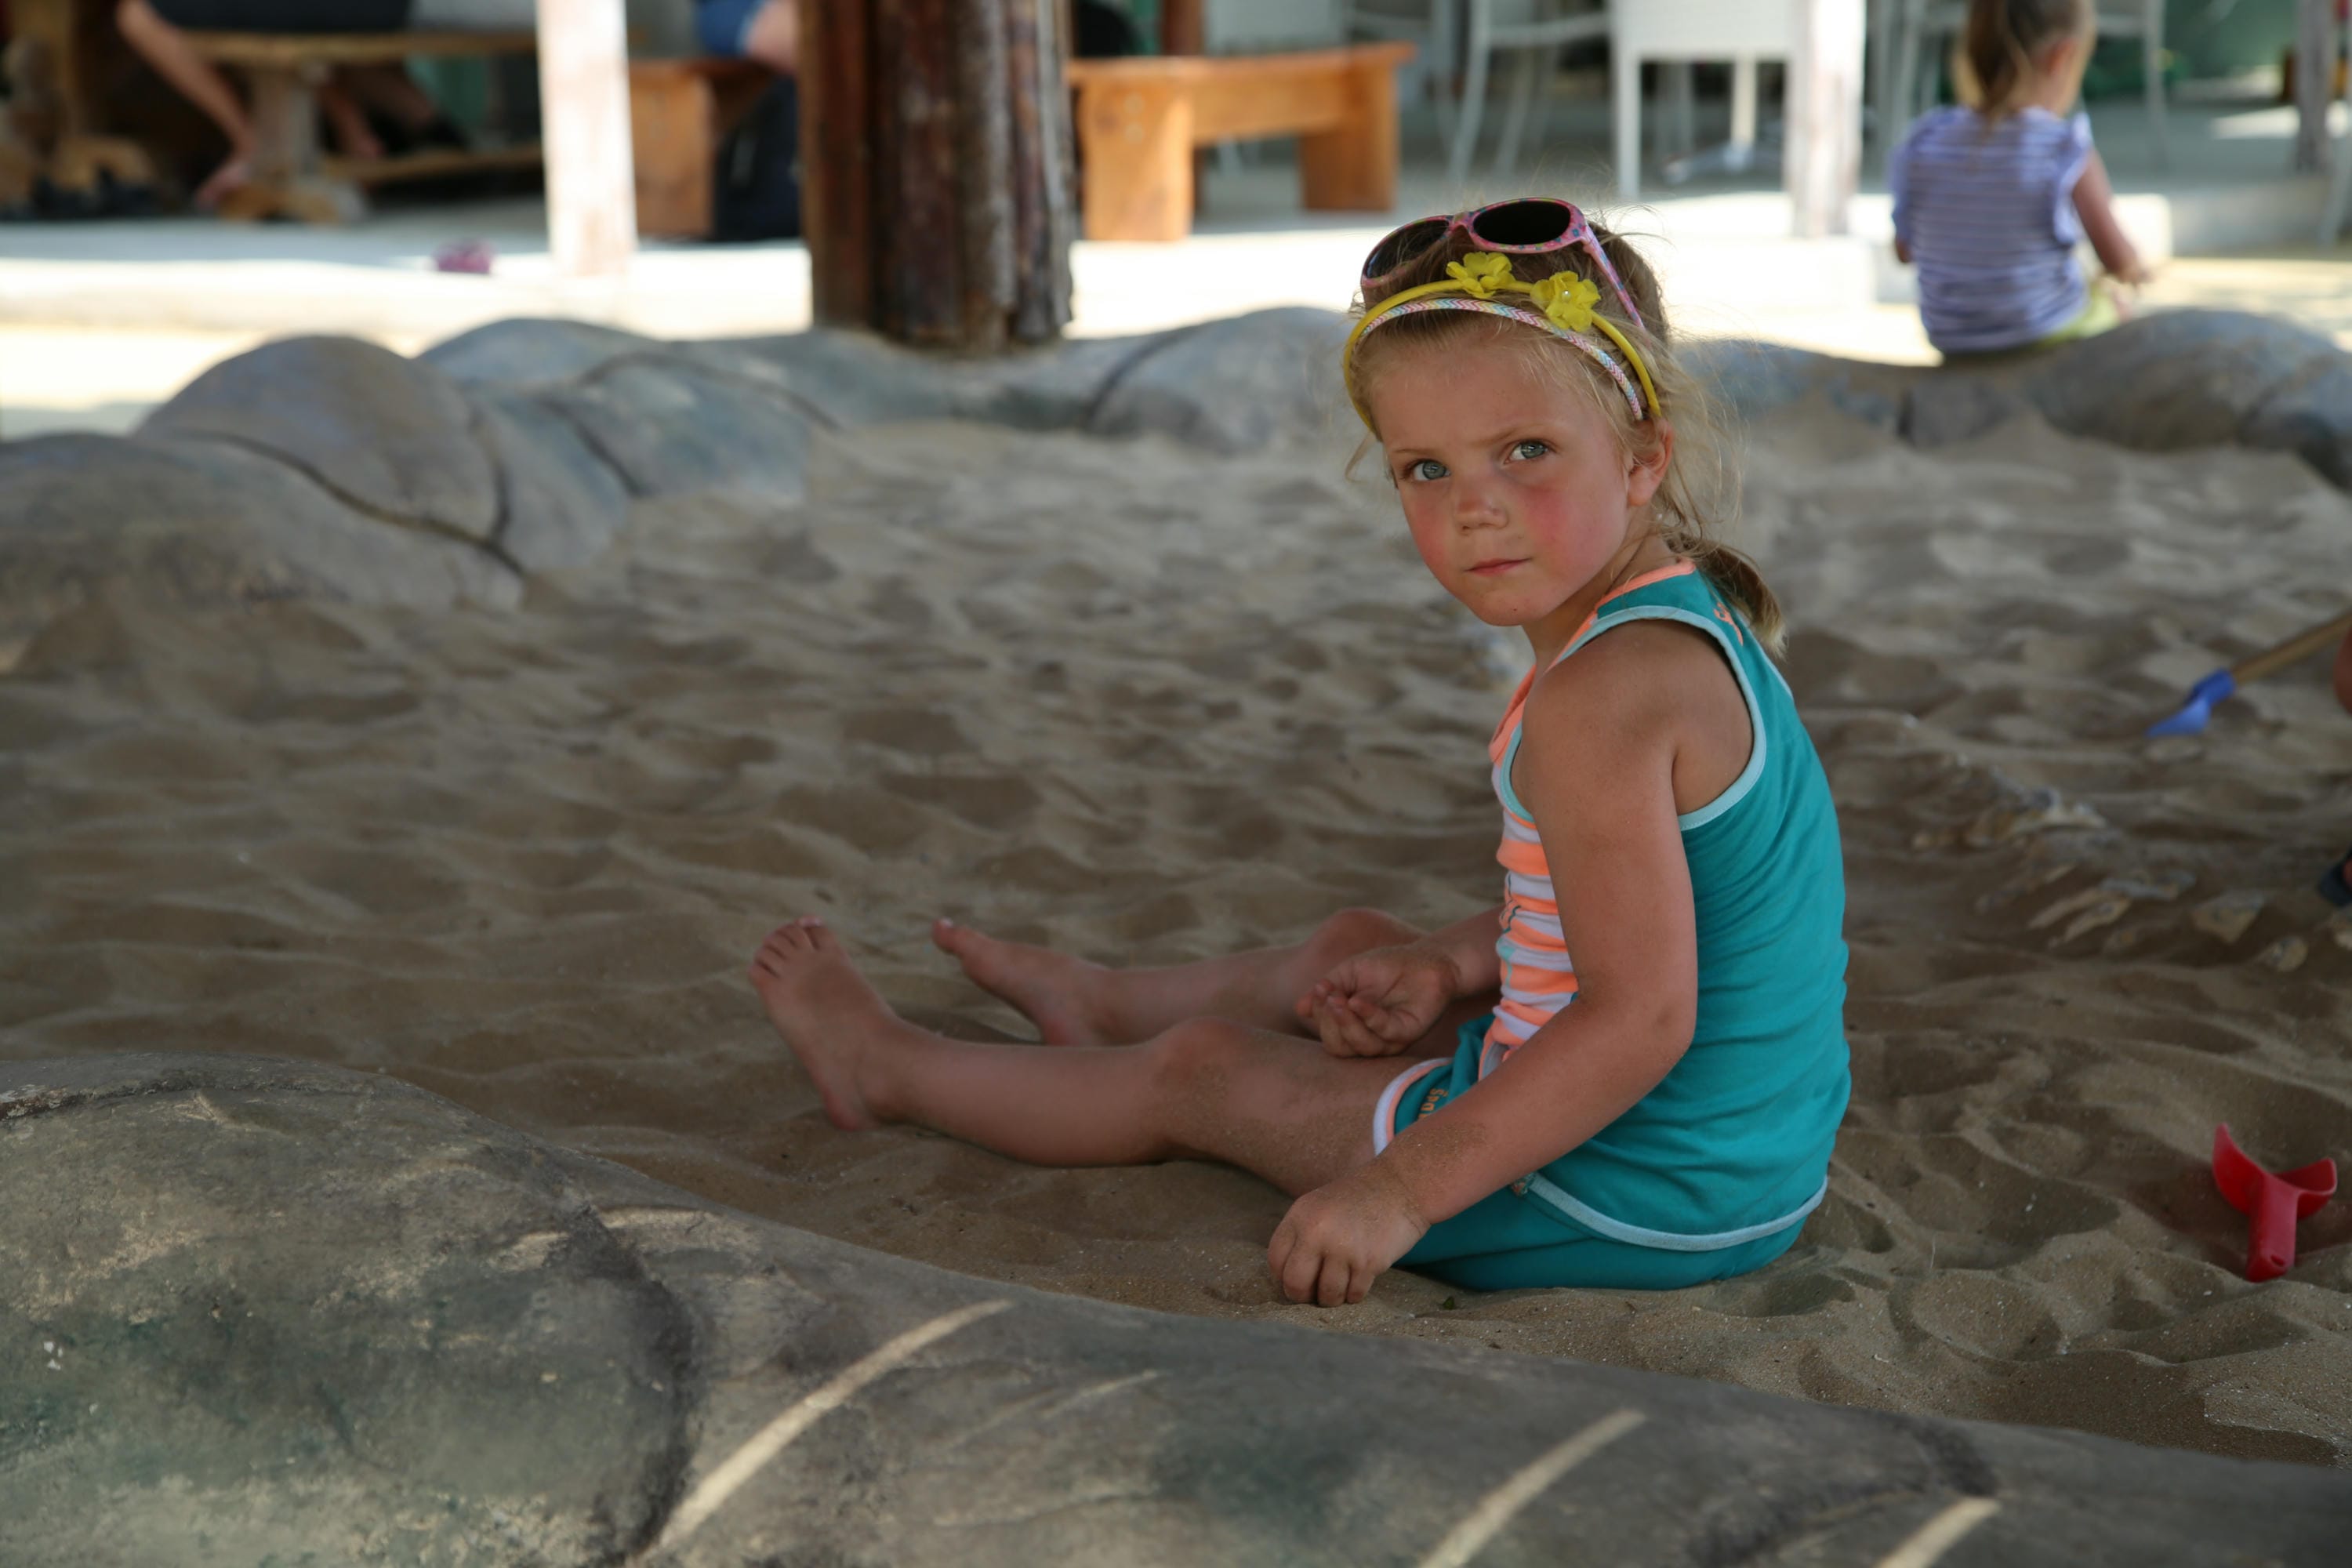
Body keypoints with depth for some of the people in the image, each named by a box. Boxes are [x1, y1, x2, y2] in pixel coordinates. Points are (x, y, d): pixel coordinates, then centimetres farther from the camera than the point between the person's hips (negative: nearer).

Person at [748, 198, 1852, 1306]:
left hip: (1626, 1206, -9)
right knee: (1350, 948, 31)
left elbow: (1641, 1015, -32)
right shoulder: (1692, 630, 3)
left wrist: (1400, 1189, -29)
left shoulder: (1598, 695, -29)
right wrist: (1448, 968, 10)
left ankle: (888, 1069, 37)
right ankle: (1104, 1004, 61)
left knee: (1202, 1071, 11)